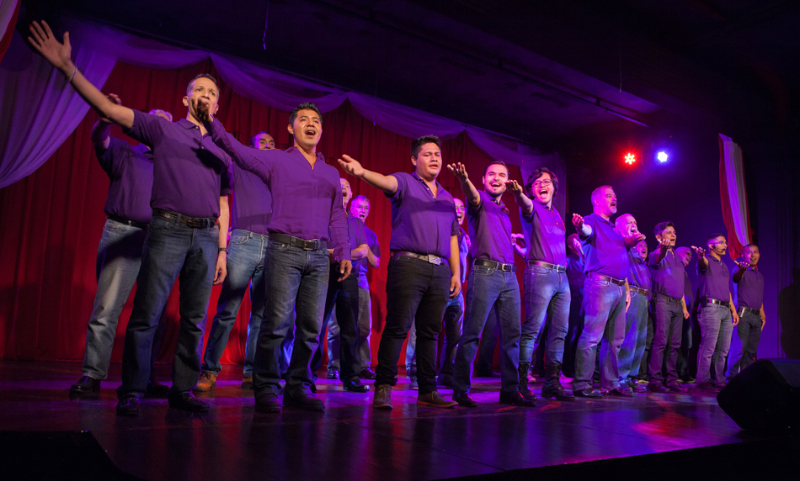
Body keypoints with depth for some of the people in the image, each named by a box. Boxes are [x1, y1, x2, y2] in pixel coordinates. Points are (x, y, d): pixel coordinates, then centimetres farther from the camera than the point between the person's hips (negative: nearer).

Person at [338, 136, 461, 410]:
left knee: (430, 332, 7)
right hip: (408, 265, -5)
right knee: (397, 328, -8)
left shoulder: (447, 198, 23)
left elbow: (453, 238, 22)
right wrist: (362, 172, -39)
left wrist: (456, 272, 14)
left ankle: (427, 390, 14)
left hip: (441, 270, 5)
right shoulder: (405, 182, 7)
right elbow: (387, 182, -17)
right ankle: (383, 388, -2)